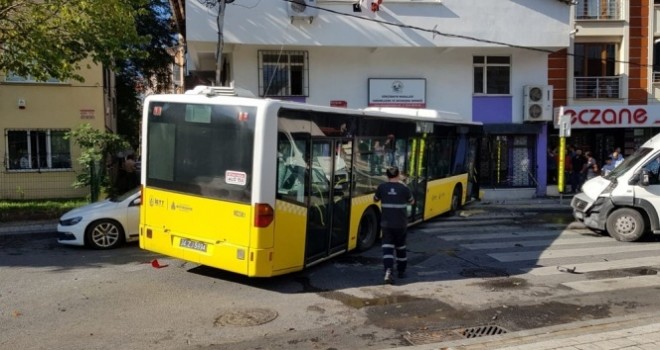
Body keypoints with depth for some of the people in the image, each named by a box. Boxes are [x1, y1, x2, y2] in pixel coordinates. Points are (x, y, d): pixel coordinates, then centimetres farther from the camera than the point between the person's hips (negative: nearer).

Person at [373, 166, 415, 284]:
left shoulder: (382, 187, -5)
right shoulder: (404, 188, -8)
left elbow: (376, 199, 12)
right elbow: (412, 202, 7)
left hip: (386, 223, 0)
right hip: (401, 223, 0)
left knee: (387, 246, -1)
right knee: (400, 246, 17)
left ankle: (388, 271, -21)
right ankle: (401, 271, 31)